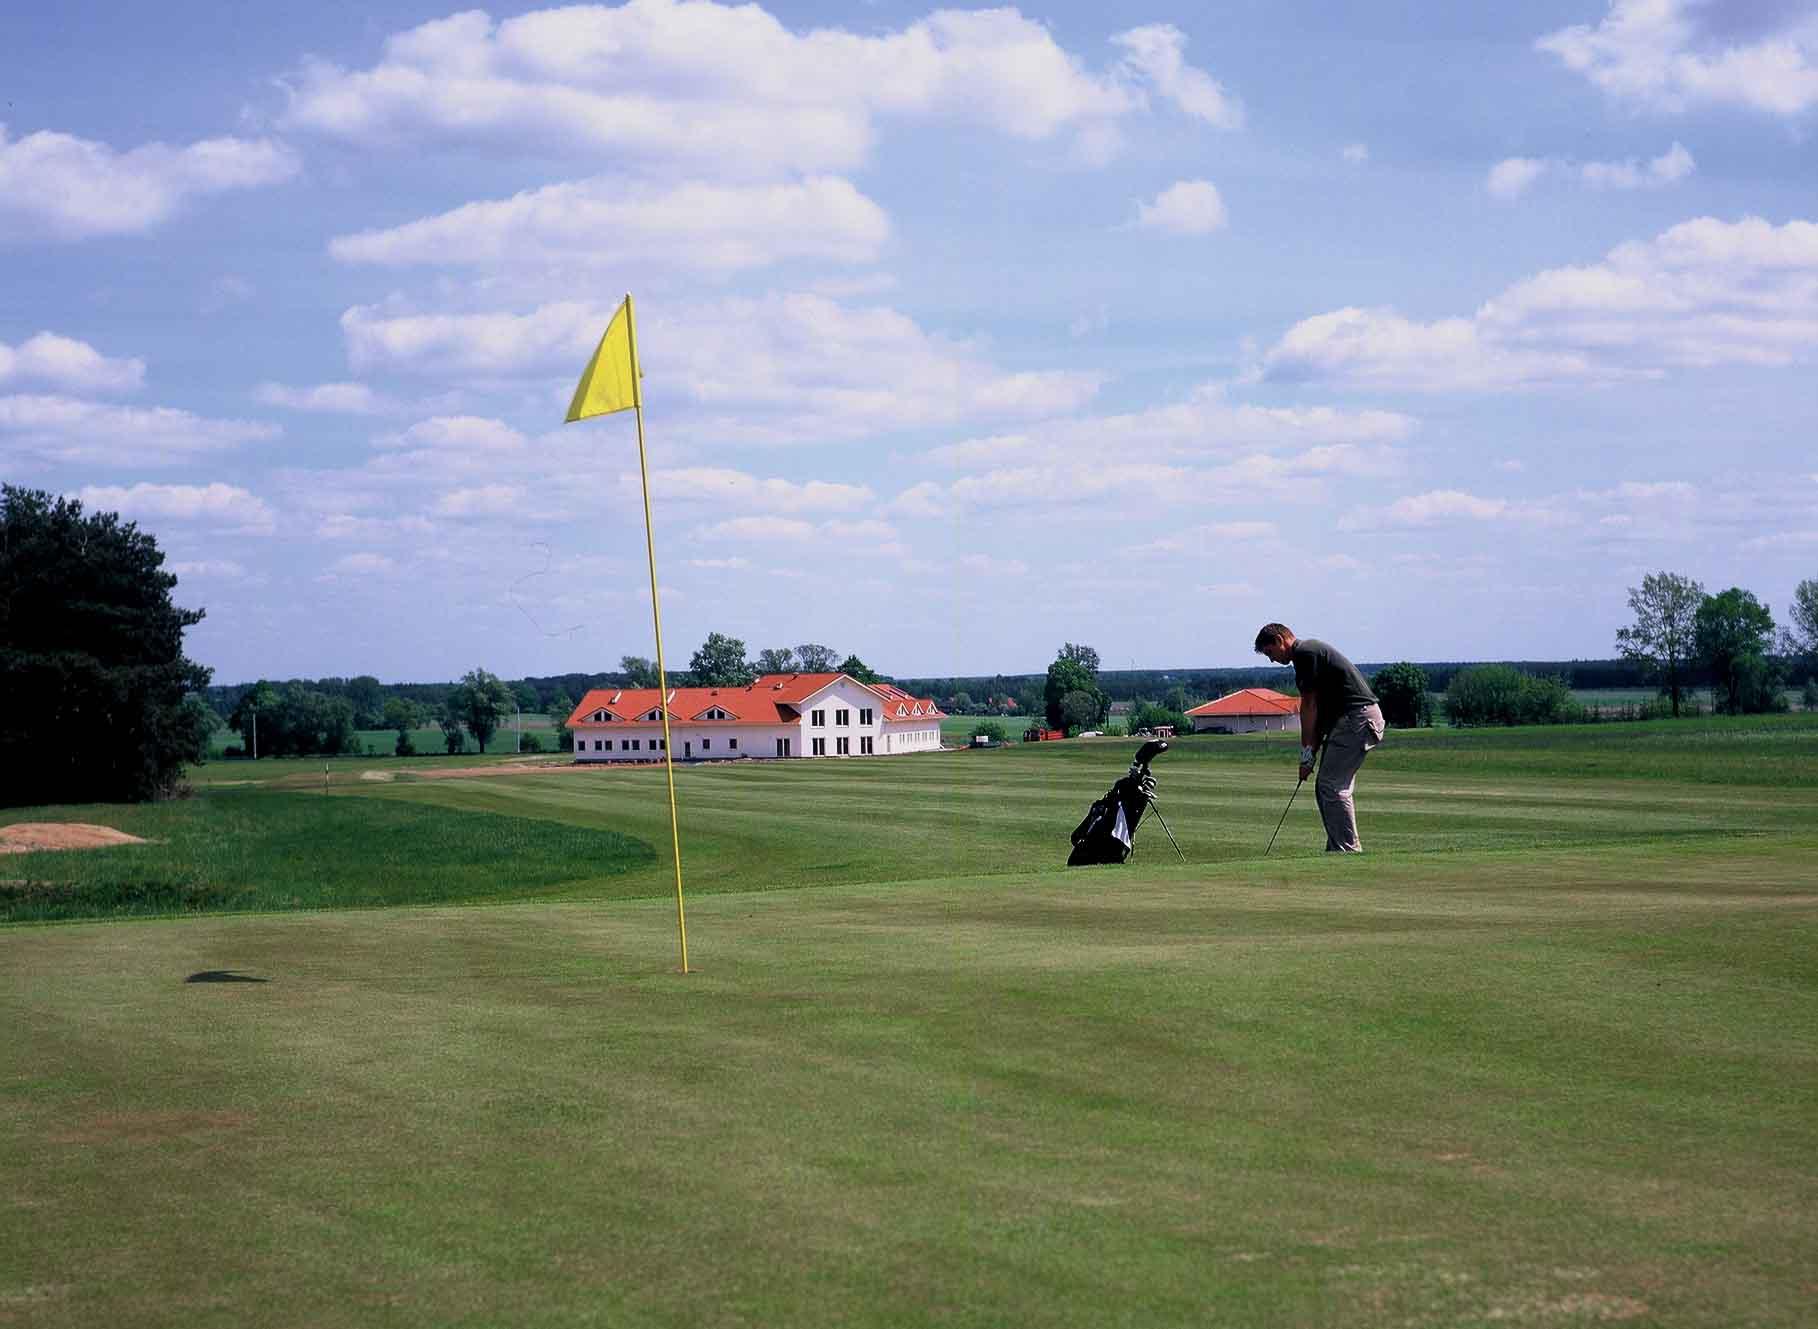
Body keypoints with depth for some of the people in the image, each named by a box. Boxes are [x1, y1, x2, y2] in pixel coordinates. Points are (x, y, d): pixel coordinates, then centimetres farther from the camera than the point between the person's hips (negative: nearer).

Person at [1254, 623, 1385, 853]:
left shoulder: (1304, 653, -10)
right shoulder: (1309, 651, 21)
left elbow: (1309, 707, -11)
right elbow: (1318, 708, 19)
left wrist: (1306, 754, -7)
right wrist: (1312, 750, 12)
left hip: (1357, 718, -10)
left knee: (1332, 787, -9)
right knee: (1325, 788, 11)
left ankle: (1348, 850, -9)